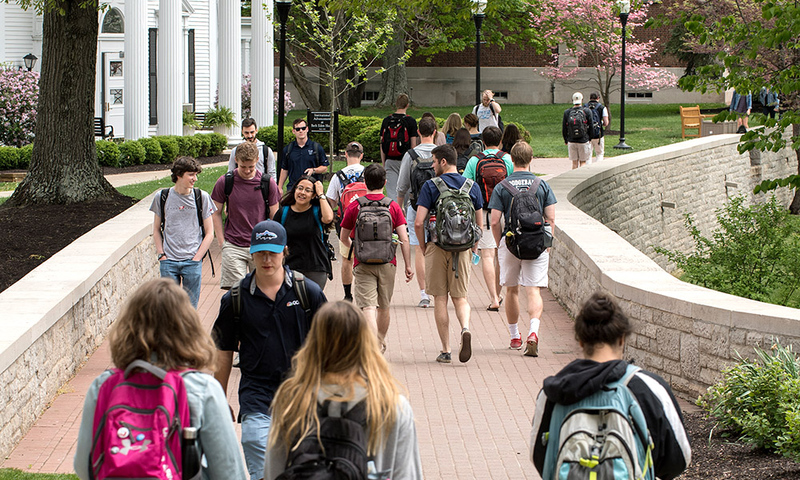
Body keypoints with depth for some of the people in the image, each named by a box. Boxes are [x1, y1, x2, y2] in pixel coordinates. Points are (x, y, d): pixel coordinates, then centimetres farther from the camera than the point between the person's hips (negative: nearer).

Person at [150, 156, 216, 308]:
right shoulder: (162, 197, 3)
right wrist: (161, 255, 1)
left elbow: (209, 233, 3)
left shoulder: (202, 197, 2)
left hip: (192, 262, 0)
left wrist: (196, 260, -4)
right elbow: (156, 230, 13)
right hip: (168, 262, 1)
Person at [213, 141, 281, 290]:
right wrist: (222, 243, 2)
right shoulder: (224, 182, 0)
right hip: (233, 246, -1)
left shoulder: (268, 183, 1)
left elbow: (274, 217, 8)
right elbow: (216, 214, 9)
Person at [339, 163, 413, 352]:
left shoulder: (354, 207, -1)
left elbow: (344, 238, 9)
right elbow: (404, 239, -4)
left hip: (363, 265, -2)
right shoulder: (393, 207, 0)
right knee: (384, 307, 18)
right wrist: (408, 266, 3)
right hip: (387, 263, 2)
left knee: (368, 306, -9)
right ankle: (381, 343, 36)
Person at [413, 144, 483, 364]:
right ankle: (466, 328, -19)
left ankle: (445, 351, 6)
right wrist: (474, 247, 22)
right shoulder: (472, 187, 5)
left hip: (437, 246, -3)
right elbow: (480, 224, 9)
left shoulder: (430, 187, -7)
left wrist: (423, 247, 4)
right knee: (460, 297, 12)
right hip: (462, 248, 3)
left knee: (440, 298, 6)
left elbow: (419, 223, -11)